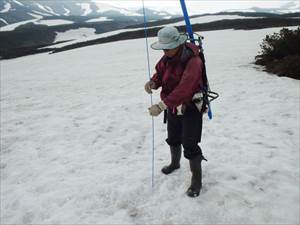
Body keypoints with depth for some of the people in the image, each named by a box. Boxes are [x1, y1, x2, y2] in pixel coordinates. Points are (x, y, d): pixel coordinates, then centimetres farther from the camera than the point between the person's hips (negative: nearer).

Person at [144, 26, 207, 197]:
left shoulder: (193, 61, -29)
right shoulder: (167, 57, -4)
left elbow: (183, 89, -40)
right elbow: (160, 73, 6)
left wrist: (161, 106, -48)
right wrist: (153, 82, -19)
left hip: (191, 108, -7)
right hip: (173, 107, 8)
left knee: (190, 145, -6)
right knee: (173, 139, 24)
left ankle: (197, 180, 13)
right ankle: (175, 163, 51)